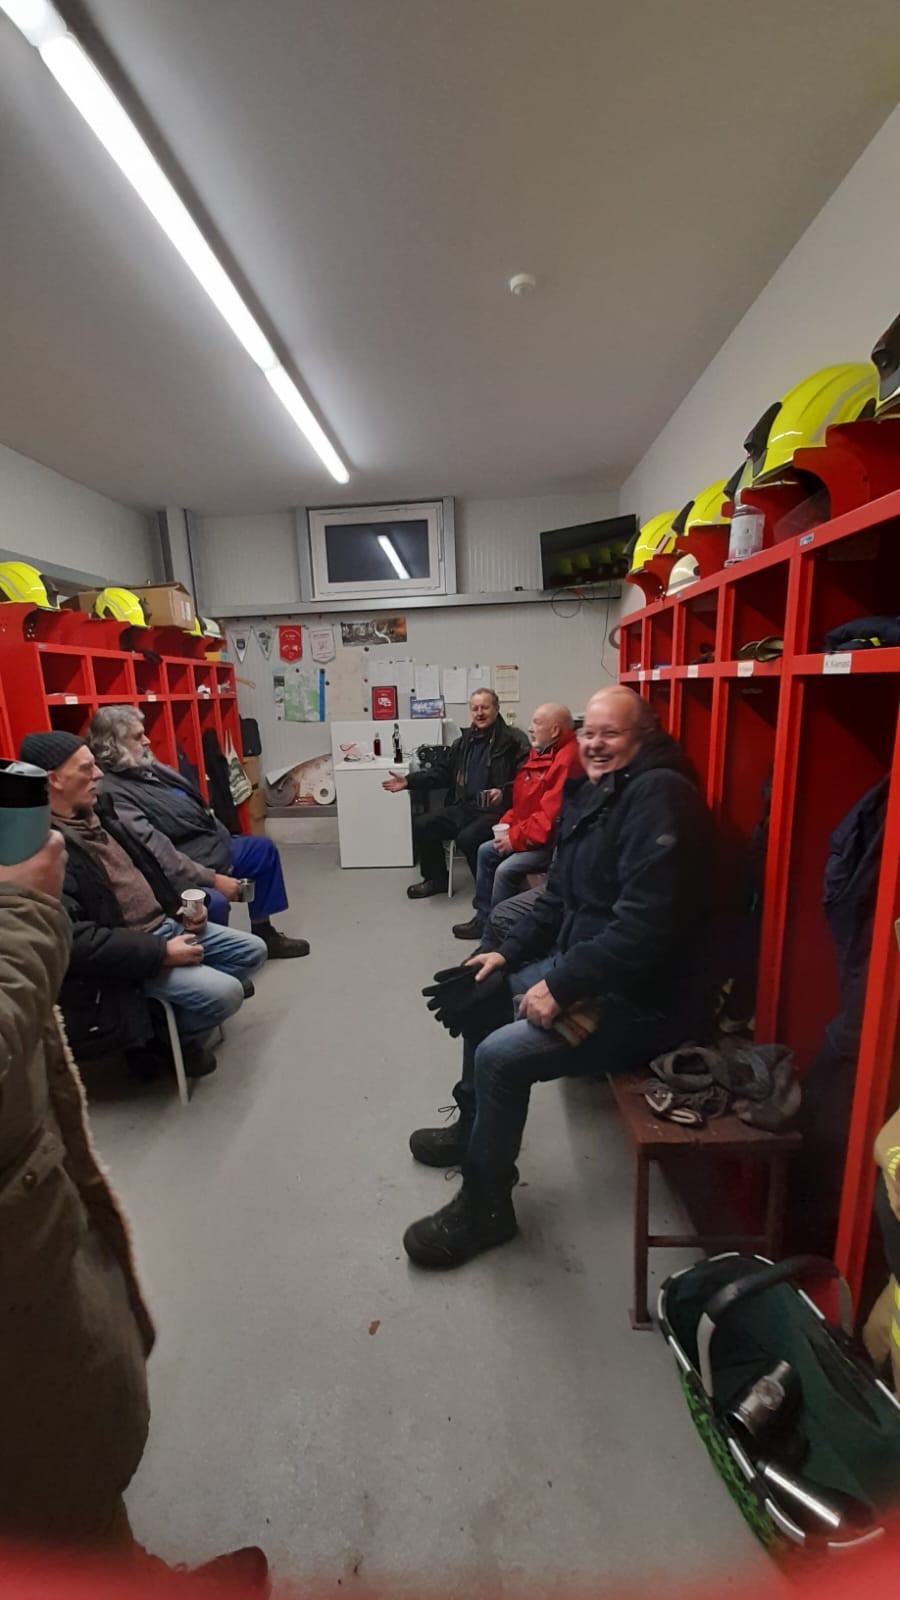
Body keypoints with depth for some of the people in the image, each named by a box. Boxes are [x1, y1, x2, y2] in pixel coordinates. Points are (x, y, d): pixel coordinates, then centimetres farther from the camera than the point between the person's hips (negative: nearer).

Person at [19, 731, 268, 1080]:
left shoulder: (97, 812, 7)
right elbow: (74, 940, -27)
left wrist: (181, 906, 3)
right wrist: (160, 954, -24)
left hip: (163, 924, 9)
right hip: (124, 956, -9)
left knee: (252, 950, 8)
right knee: (224, 992, -22)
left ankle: (180, 1022, 20)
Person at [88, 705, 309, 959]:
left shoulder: (147, 766, 7)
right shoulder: (112, 794, -23)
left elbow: (194, 801, 19)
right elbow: (158, 853, -29)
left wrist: (223, 836, 16)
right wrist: (212, 879, -28)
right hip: (188, 871, -11)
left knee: (264, 849, 18)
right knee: (214, 902, -37)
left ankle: (264, 934, 25)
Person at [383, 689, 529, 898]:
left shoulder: (514, 740, -6)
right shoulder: (464, 741, 16)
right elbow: (441, 772, 19)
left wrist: (503, 792, -33)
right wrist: (408, 781, 10)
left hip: (496, 810, -7)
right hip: (463, 807, 7)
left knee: (467, 837, -31)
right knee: (422, 825, -4)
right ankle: (436, 879, 16)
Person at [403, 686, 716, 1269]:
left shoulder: (659, 796, -21)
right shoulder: (590, 794, 8)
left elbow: (645, 926, -30)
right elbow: (559, 896, 14)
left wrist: (560, 986, -24)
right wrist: (508, 952, 6)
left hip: (642, 997, -10)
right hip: (585, 968, 10)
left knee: (500, 1055, -18)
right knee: (480, 992, 15)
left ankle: (485, 1207, 10)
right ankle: (473, 1129, 35)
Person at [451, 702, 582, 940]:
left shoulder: (567, 760, -24)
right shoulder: (541, 752, 10)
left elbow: (551, 815, -28)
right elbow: (525, 799, 17)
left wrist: (516, 838, -20)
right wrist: (507, 824, 3)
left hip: (553, 841, -11)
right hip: (528, 835, 11)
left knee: (507, 870, -23)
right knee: (486, 851, 10)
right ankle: (483, 917, 17)